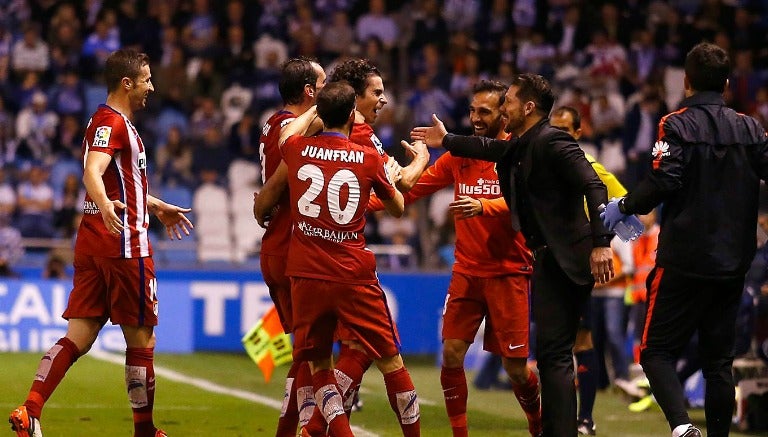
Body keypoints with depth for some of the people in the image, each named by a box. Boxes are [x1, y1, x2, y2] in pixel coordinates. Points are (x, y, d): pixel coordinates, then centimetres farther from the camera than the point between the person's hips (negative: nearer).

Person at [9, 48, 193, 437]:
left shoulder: (109, 121, 20)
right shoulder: (113, 122, -11)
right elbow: (92, 173, -29)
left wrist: (158, 208, 47)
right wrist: (105, 204, -49)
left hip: (93, 243, 9)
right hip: (123, 242, -9)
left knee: (78, 337, 2)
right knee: (141, 337, 3)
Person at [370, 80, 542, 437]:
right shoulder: (458, 156, 8)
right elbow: (412, 188, 7)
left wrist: (483, 206, -38)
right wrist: (368, 203, -5)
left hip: (508, 272, -4)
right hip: (466, 271, 4)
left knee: (515, 367, -1)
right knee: (452, 354, -7)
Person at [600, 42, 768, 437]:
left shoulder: (676, 125, -7)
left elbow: (663, 181, -18)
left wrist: (624, 206, -6)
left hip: (683, 261, -4)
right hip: (733, 264, 4)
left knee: (657, 351, 1)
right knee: (719, 360, 11)